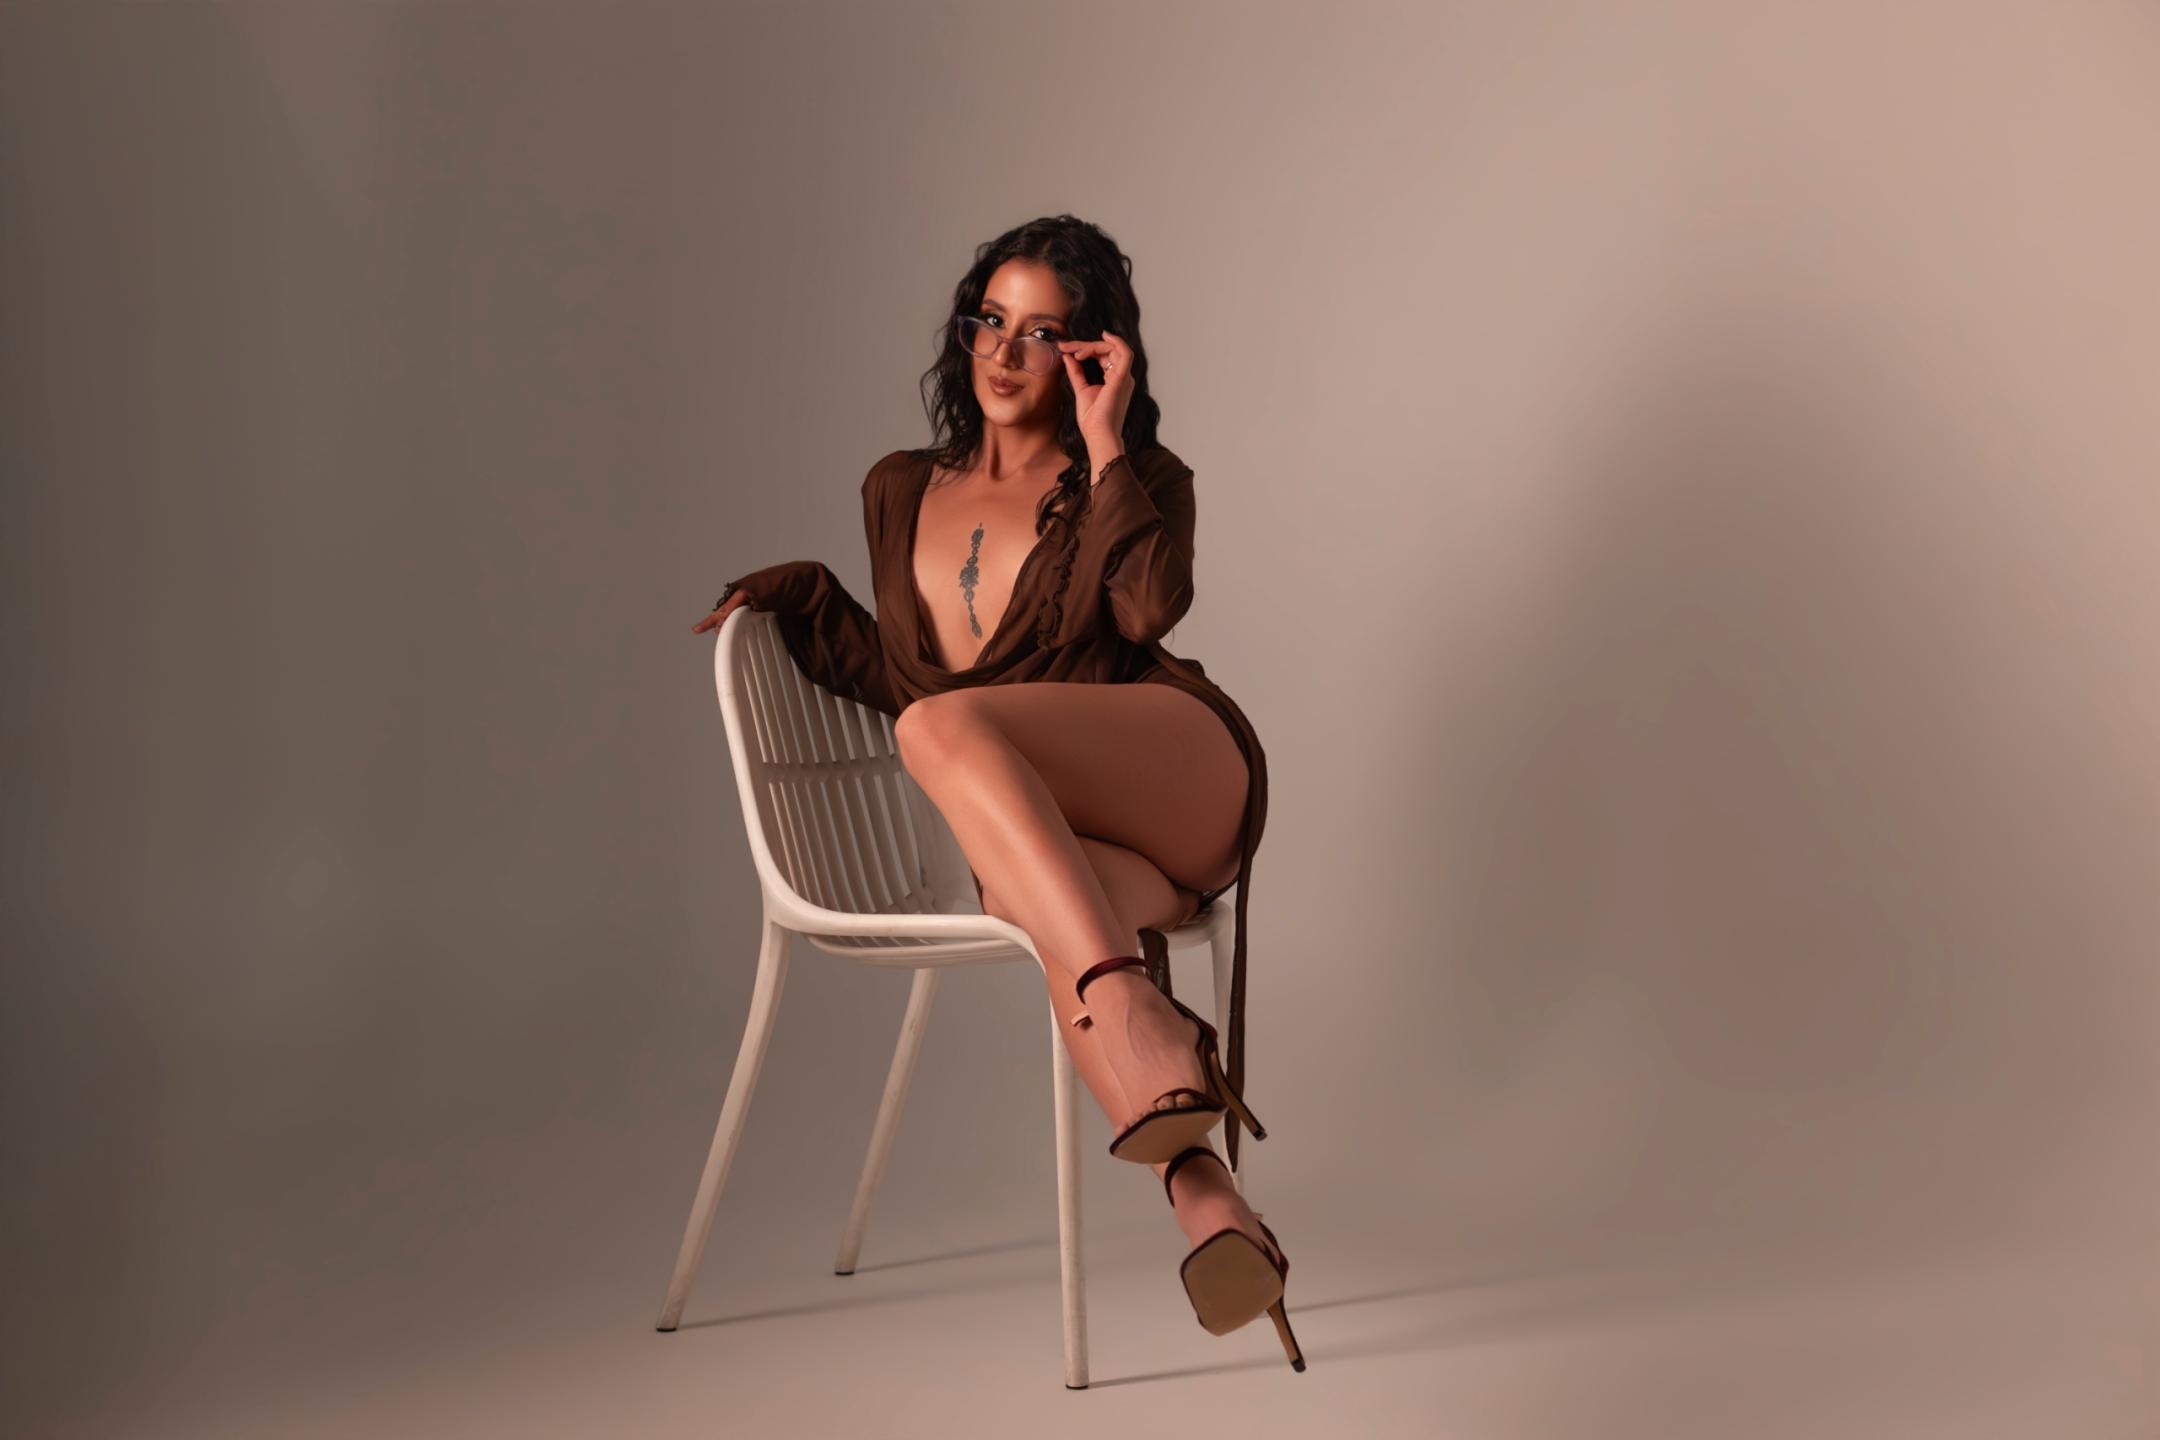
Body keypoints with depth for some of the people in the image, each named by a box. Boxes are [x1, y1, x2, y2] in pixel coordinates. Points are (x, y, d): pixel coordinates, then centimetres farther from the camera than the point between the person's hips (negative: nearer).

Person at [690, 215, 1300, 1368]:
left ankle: (1128, 1012, -49)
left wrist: (1104, 444, -3)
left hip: (1176, 771, -2)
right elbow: (897, 675, 30)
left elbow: (1148, 607, -9)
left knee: (943, 725, -34)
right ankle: (1202, 1195, -53)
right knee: (1050, 902, -38)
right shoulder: (902, 492, 25)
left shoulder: (1140, 481, 14)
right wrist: (805, 597, 18)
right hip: (1021, 836, 2)